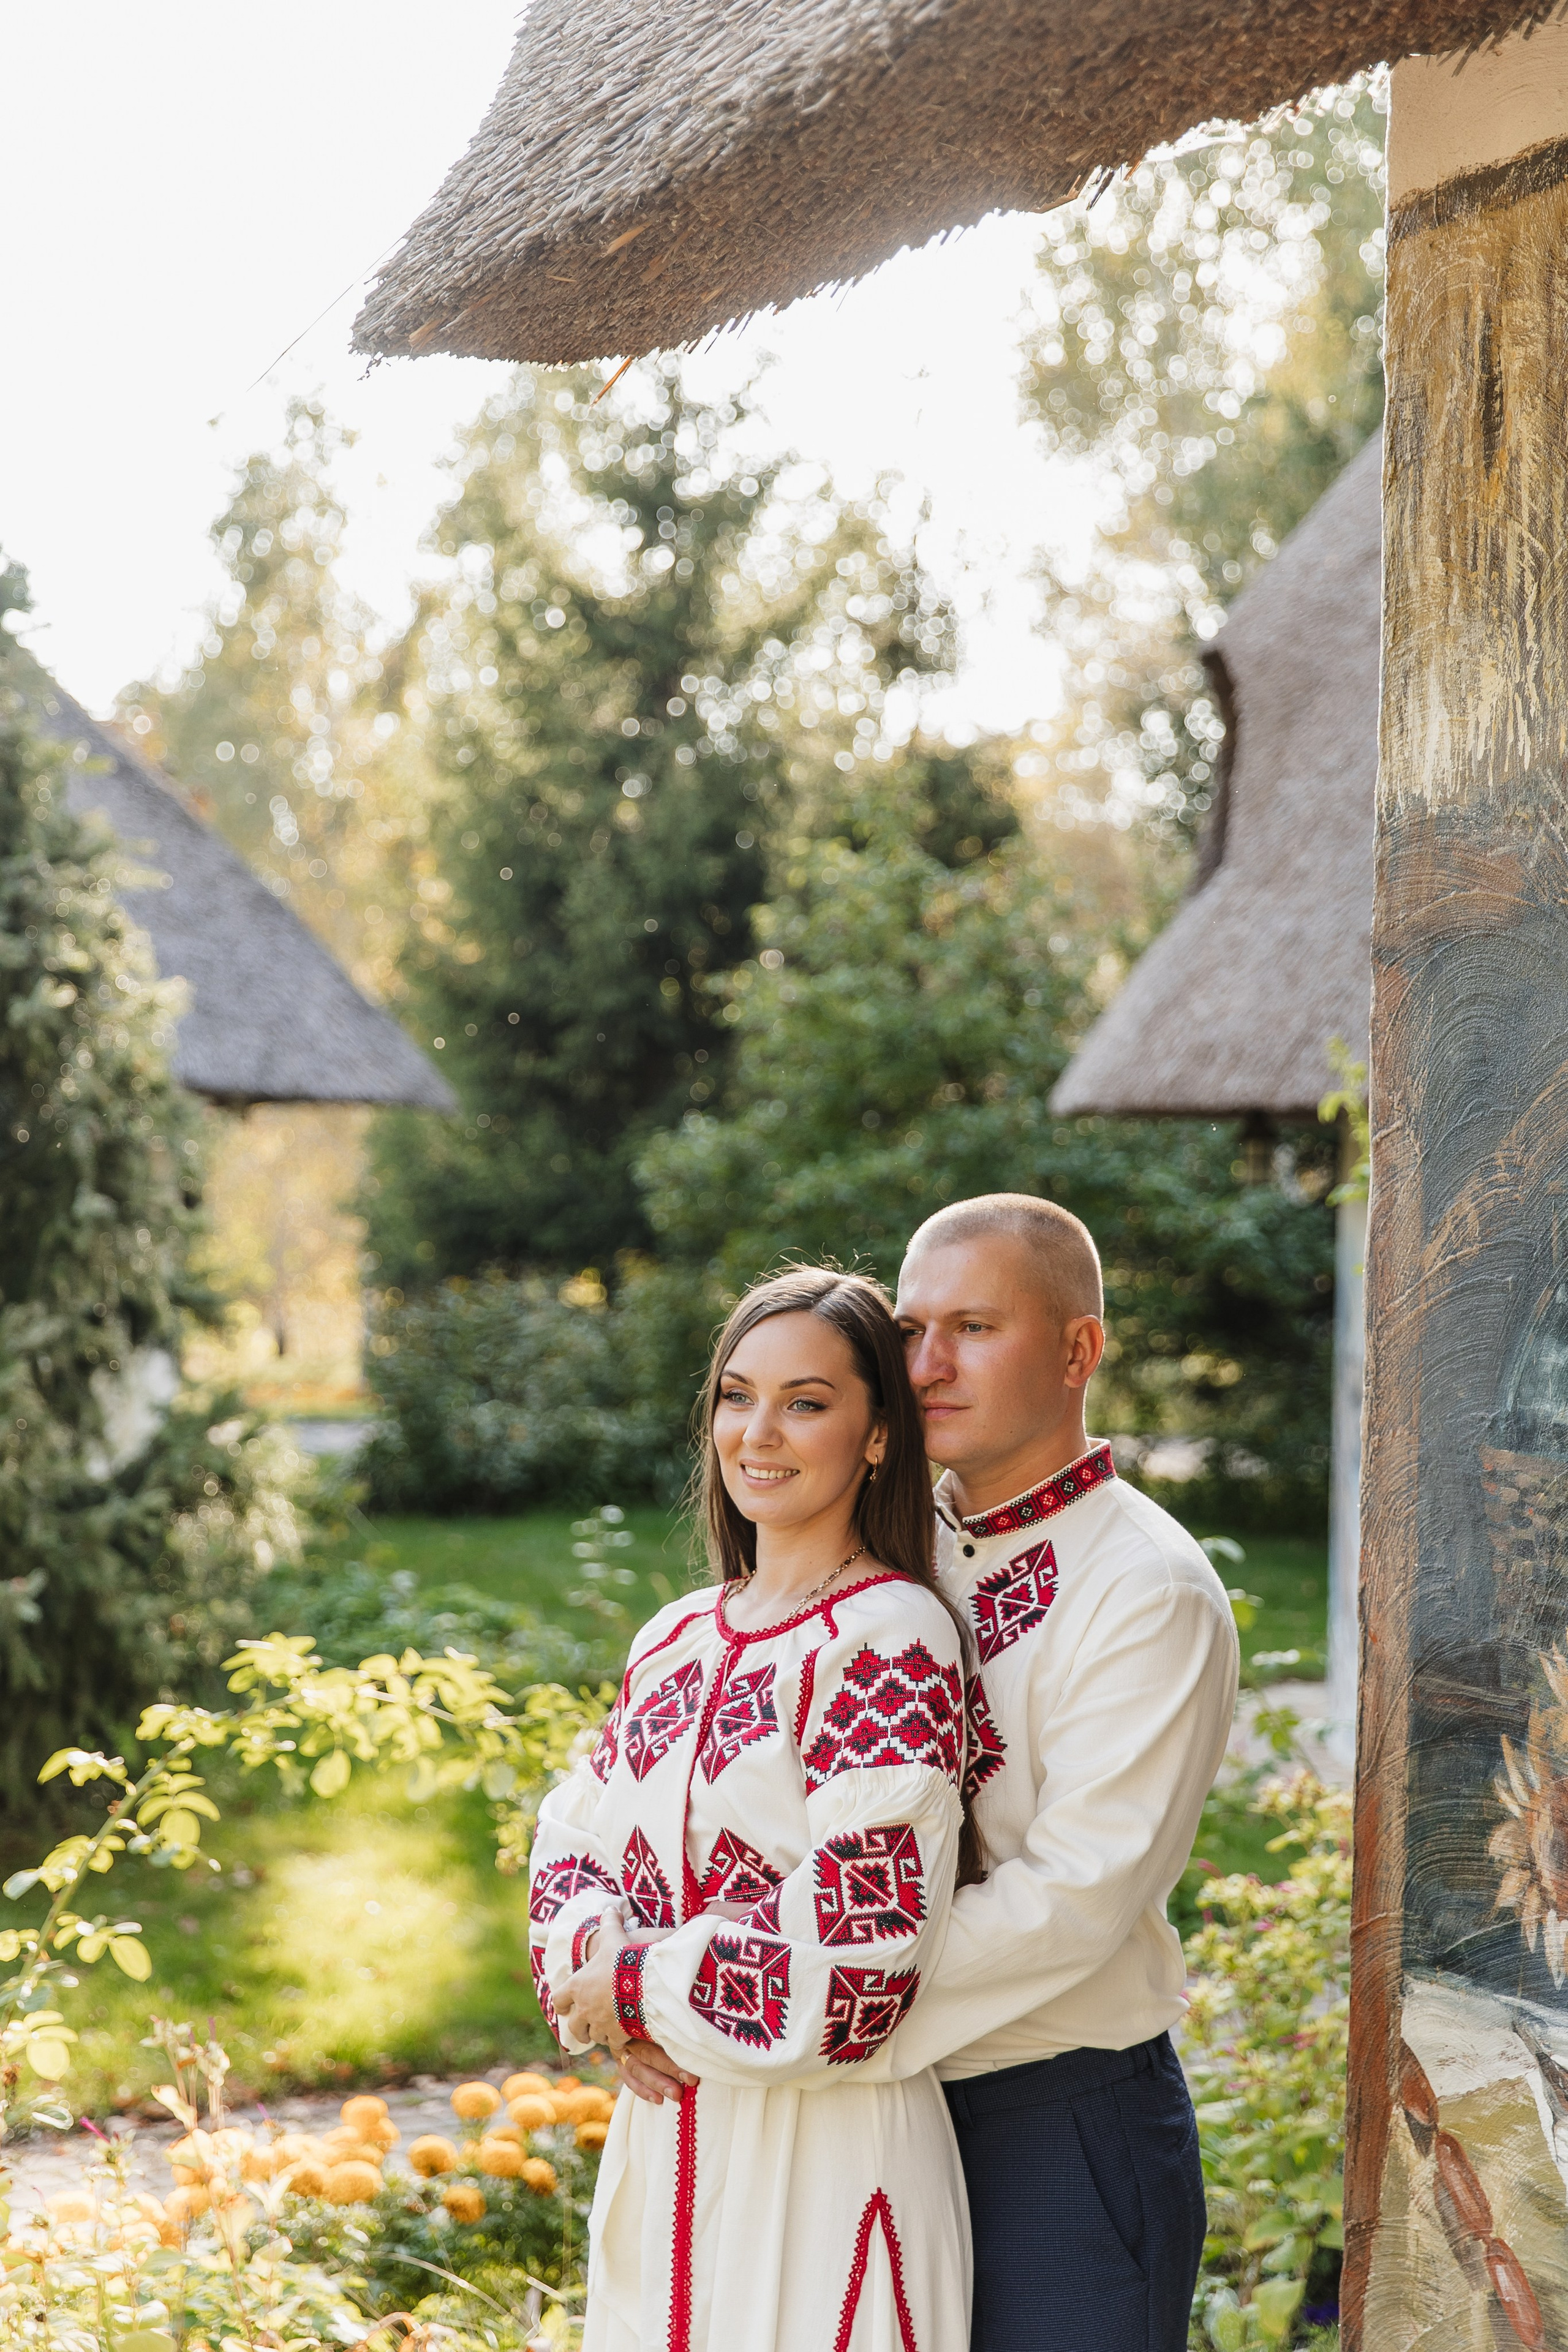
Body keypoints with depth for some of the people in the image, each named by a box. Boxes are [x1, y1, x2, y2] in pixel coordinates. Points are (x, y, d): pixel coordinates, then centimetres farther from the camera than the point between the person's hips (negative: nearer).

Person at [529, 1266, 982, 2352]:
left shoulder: (889, 1642, -16)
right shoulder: (679, 1638, 8)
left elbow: (857, 1965, -21)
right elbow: (578, 1844, 12)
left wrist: (637, 1990, -11)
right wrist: (594, 1952, -10)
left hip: (825, 2155, -7)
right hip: (662, 2133, 7)